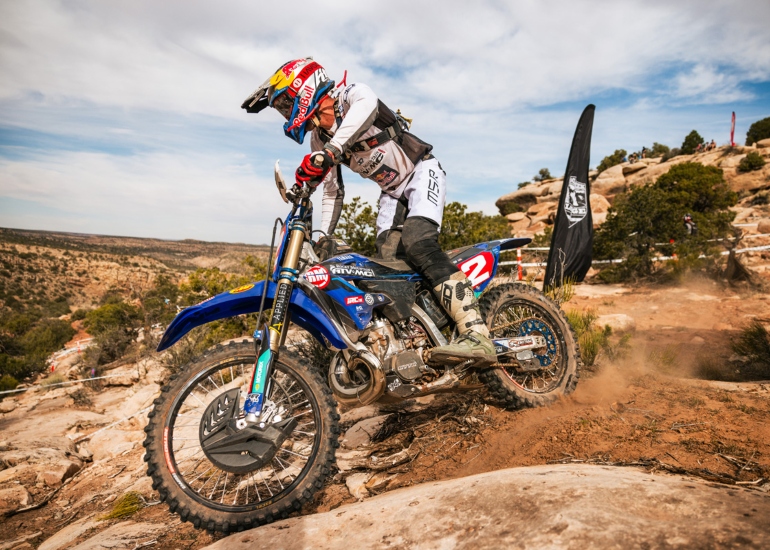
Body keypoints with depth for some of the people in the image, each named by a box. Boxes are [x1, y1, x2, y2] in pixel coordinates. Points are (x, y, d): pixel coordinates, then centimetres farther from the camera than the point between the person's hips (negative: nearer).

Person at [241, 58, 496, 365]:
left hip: (421, 172, -8)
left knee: (417, 244, -31)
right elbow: (332, 192, 15)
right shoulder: (319, 139, 9)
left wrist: (330, 151, -52)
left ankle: (476, 335, -40)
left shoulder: (351, 95, -13)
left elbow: (367, 104, -40)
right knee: (386, 262, -7)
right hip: (392, 192, 8)